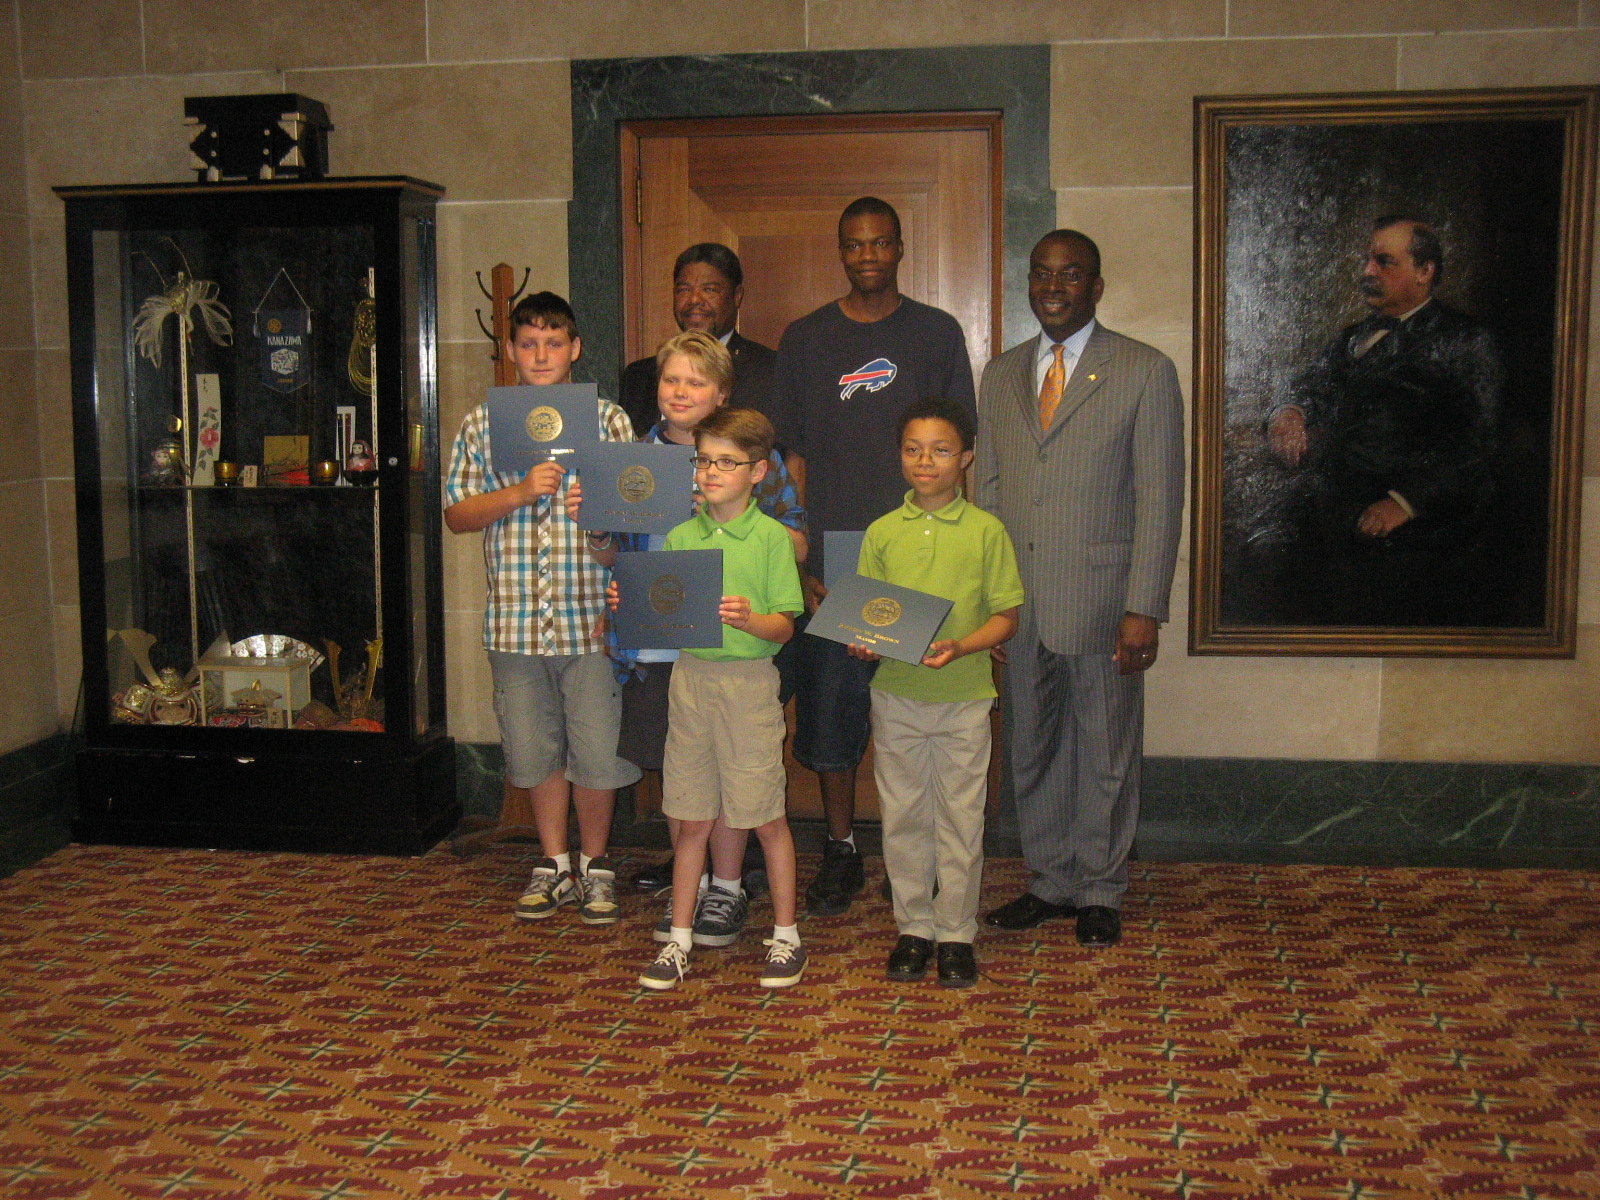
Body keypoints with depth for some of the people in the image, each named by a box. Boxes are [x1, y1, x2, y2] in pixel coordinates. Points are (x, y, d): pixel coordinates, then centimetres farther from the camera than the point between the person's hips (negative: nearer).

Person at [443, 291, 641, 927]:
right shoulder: (482, 424, 7)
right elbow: (457, 515, 3)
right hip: (516, 617, 2)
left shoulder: (608, 418, 4)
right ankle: (553, 862, 28)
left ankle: (594, 864, 22)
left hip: (592, 614, -1)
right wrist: (521, 492, -11)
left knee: (596, 748, 3)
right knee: (536, 749, 11)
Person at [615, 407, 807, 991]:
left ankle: (786, 936, 20)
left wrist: (749, 619, -26)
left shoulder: (771, 537, -3)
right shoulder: (680, 537, 10)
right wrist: (630, 607, -6)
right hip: (690, 675, 4)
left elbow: (784, 627, -7)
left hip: (749, 679, -4)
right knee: (691, 819, 10)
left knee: (766, 816, 4)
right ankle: (679, 938, 21)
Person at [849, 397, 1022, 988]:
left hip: (963, 696, -2)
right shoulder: (882, 533, 4)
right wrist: (864, 642, -12)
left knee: (960, 818, 5)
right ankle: (914, 926, 24)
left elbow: (1005, 616, -2)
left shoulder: (986, 530, -2)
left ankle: (956, 932, 18)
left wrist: (960, 646, -19)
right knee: (903, 816, 10)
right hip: (895, 694, 2)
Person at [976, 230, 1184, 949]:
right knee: (1031, 747, 12)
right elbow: (987, 490, 14)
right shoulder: (1001, 375, 12)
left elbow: (1159, 499, -6)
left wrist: (1143, 609, -13)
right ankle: (1050, 882, 28)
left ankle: (1100, 891, 22)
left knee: (1105, 752, 6)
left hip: (1099, 597, -4)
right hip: (1015, 601, 4)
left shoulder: (1145, 372, -2)